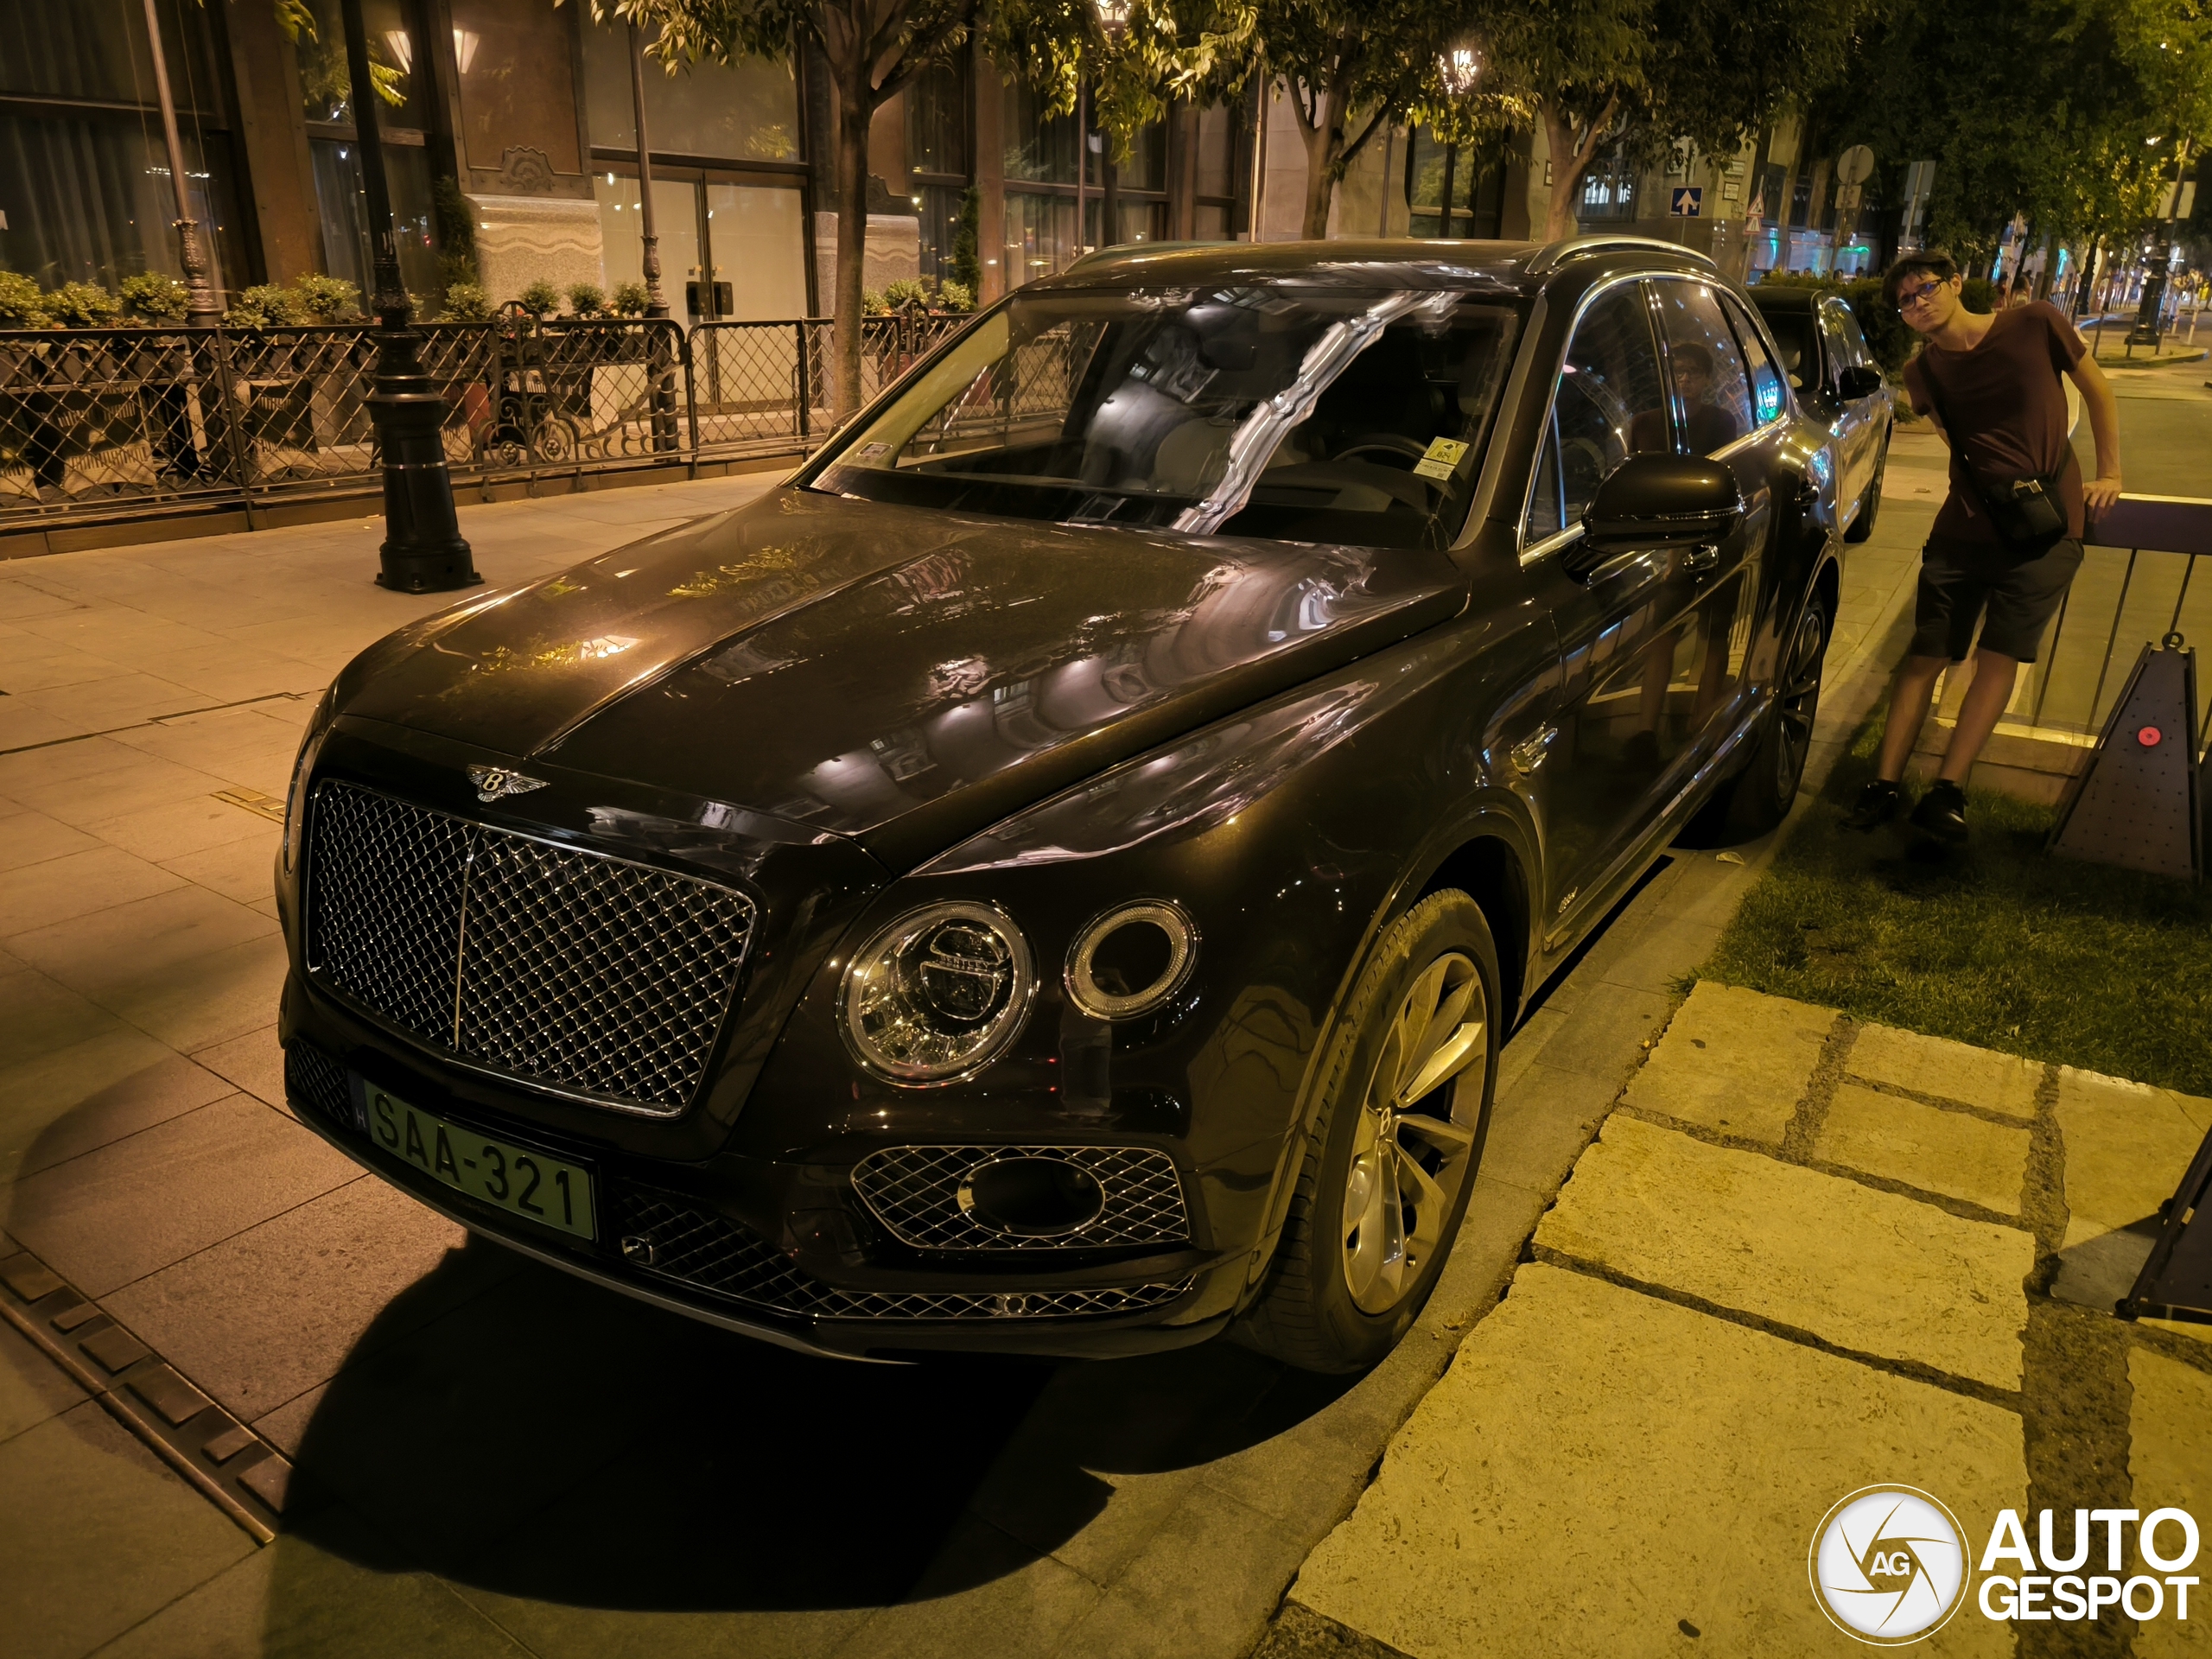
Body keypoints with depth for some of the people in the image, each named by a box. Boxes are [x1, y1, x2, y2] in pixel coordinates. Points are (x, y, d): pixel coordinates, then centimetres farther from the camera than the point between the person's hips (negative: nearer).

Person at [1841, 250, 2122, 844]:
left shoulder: (2036, 324, -4)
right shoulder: (1924, 373, 3)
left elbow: (2098, 392, 8)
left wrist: (2108, 474, 5)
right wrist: (1997, 491, 2)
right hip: (1964, 527, 2)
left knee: (1999, 656, -6)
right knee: (1925, 653, -1)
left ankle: (1946, 792, -8)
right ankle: (1885, 785, -1)